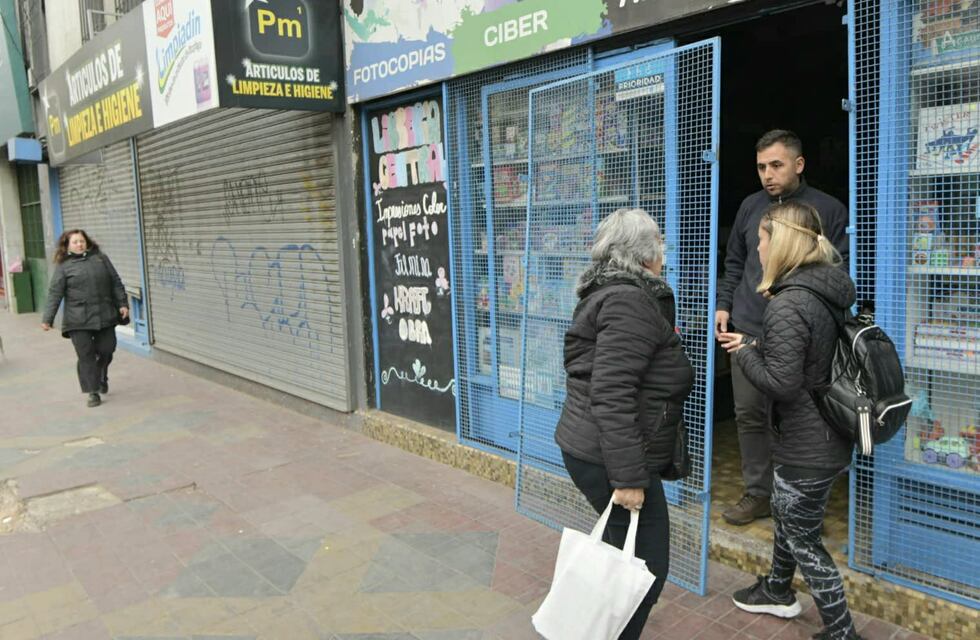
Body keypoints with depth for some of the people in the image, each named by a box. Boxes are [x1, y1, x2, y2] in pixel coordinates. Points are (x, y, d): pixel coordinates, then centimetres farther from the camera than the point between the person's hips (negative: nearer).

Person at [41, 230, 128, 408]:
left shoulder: (100, 258, 10)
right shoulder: (64, 266, 2)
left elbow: (116, 283, 11)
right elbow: (55, 293, -3)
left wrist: (122, 304, 3)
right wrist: (47, 318, -10)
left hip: (104, 316, 2)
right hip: (79, 321, -2)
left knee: (106, 350, 7)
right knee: (86, 356, -1)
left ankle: (102, 378, 36)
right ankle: (93, 392, 7)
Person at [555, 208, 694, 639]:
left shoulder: (611, 292, 15)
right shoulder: (630, 302, -18)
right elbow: (612, 396, -26)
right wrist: (629, 477, -25)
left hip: (587, 447, 10)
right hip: (608, 458, -10)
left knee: (624, 551, 23)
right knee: (647, 566, 1)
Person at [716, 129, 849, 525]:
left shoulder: (828, 209, -1)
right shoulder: (750, 206, 12)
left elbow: (841, 270, -1)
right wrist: (724, 305, 10)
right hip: (747, 329, 4)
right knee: (749, 414, 8)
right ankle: (757, 493, 23)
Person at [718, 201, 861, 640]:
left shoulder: (787, 303, -26)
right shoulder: (825, 290, 3)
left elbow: (781, 382, -28)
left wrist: (744, 354, -12)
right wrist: (755, 344, 6)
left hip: (806, 448, -10)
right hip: (822, 437, 10)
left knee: (803, 539, 8)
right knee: (785, 516, 28)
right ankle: (778, 591, 48)